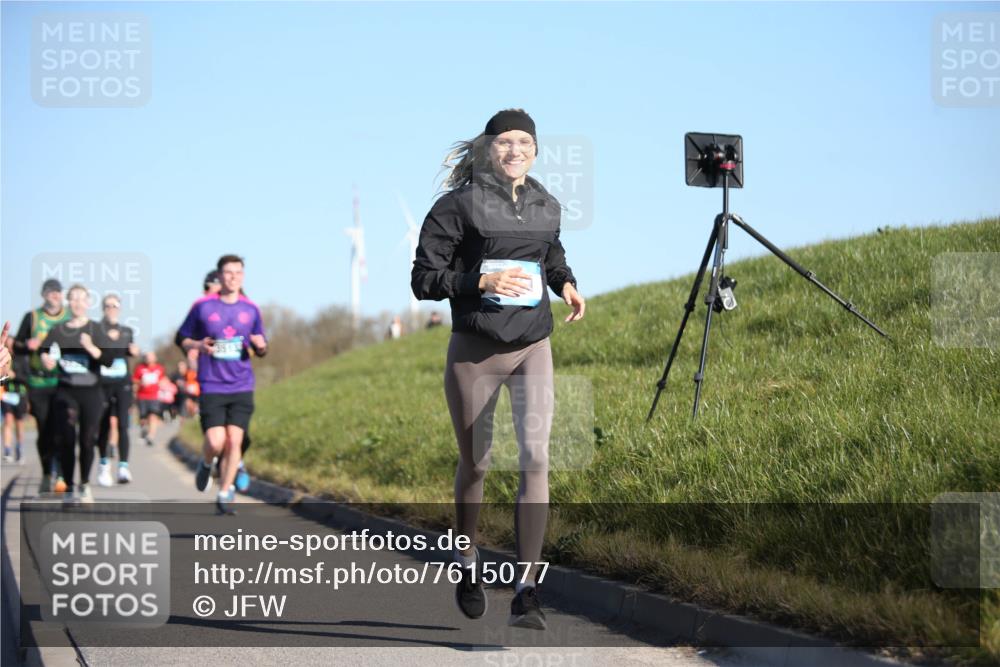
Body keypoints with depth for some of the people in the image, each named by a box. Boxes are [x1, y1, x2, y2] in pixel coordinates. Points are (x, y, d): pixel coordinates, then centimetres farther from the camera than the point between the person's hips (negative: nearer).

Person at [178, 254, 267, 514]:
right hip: (211, 386, -2)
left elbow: (260, 348, 15)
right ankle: (206, 464, 23)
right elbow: (182, 338, 8)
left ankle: (224, 494, 8)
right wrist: (198, 345, -13)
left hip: (241, 387, 2)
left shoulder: (251, 309, 7)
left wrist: (261, 346, -9)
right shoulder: (203, 306, 0)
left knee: (234, 441, -5)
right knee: (216, 441, -12)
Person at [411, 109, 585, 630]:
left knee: (536, 457, -14)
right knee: (475, 465, 11)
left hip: (533, 350, 3)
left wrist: (566, 284, 4)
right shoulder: (458, 205, -8)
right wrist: (483, 280, -22)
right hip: (474, 351, -2)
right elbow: (424, 279, -9)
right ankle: (467, 563, 37)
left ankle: (527, 590, -13)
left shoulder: (545, 205, 6)